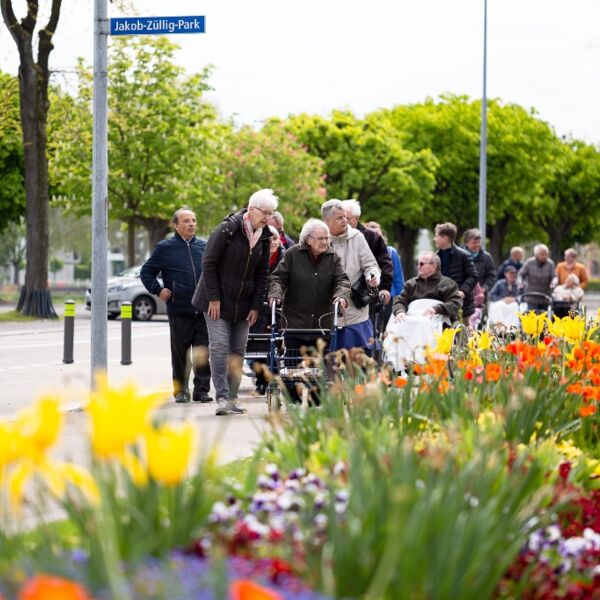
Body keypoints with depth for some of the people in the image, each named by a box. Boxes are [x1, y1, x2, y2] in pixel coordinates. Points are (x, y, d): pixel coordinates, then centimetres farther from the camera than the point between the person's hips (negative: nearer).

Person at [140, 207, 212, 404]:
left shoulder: (204, 246, 11)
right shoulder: (166, 248, 3)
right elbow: (146, 272, 10)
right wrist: (158, 290, -3)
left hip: (203, 311, 2)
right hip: (179, 311, -2)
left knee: (203, 353, 1)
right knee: (180, 354, 4)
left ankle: (201, 390, 7)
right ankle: (180, 391, 12)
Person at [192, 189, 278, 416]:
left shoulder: (264, 237, 4)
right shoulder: (227, 229, -13)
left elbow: (262, 274, 10)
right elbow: (208, 263, -12)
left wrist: (256, 306, 3)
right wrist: (213, 298, -14)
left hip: (243, 304, 6)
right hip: (218, 301, -5)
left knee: (238, 351, 5)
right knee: (219, 347, -11)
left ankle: (232, 397, 12)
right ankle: (222, 398, -13)